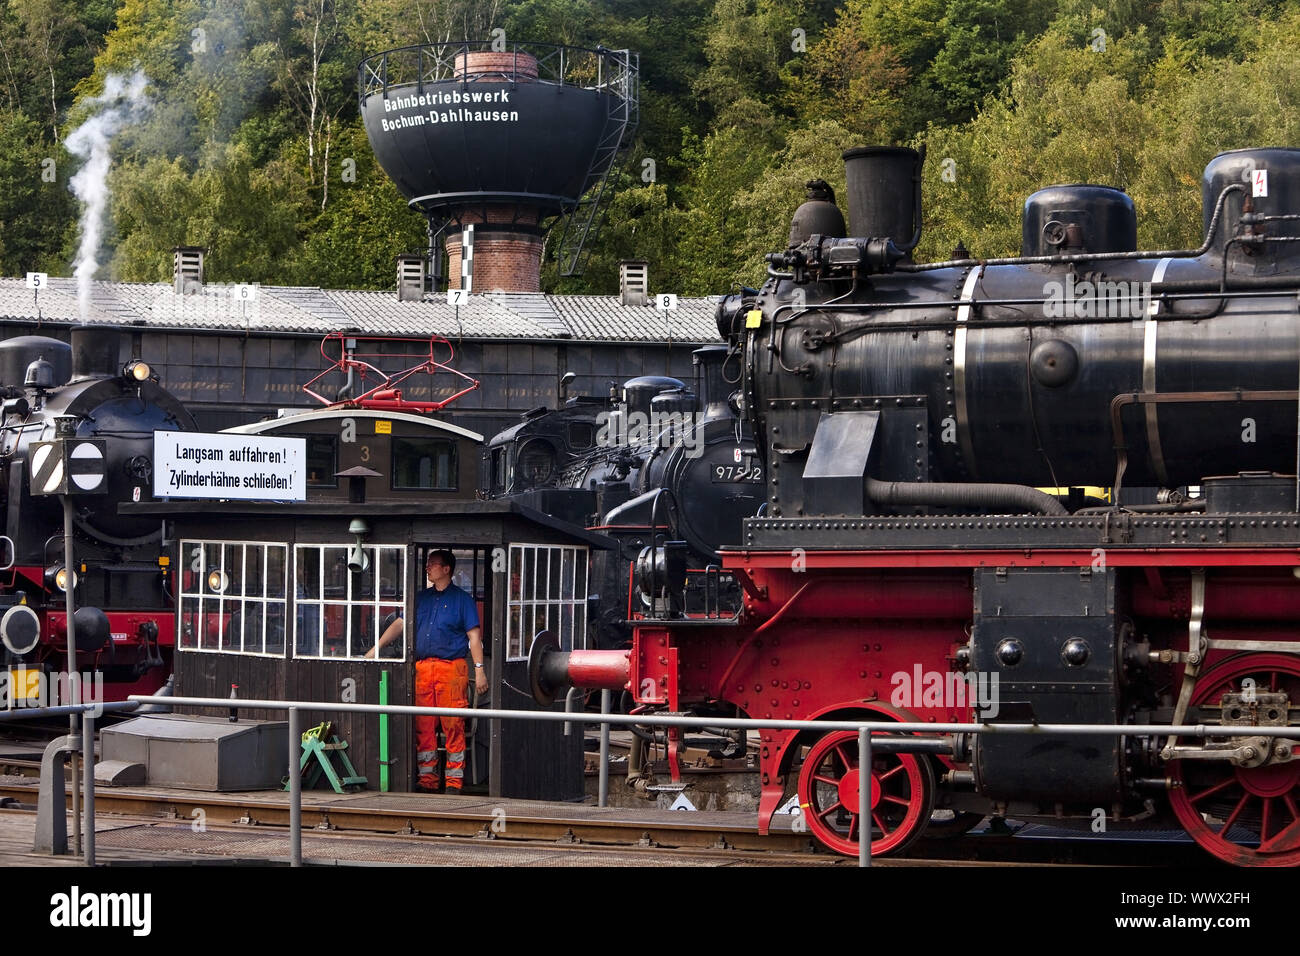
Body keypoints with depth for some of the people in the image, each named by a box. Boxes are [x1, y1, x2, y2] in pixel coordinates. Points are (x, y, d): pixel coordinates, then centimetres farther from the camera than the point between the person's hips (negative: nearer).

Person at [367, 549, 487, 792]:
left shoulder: (462, 599, 5)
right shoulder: (421, 598, 18)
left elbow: (474, 636, 0)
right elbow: (399, 624, 19)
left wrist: (479, 670, -8)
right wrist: (376, 648, 10)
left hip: (451, 667, -5)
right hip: (422, 667, 5)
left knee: (453, 726, -7)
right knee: (423, 726, 3)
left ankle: (454, 781, -3)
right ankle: (427, 779, 9)